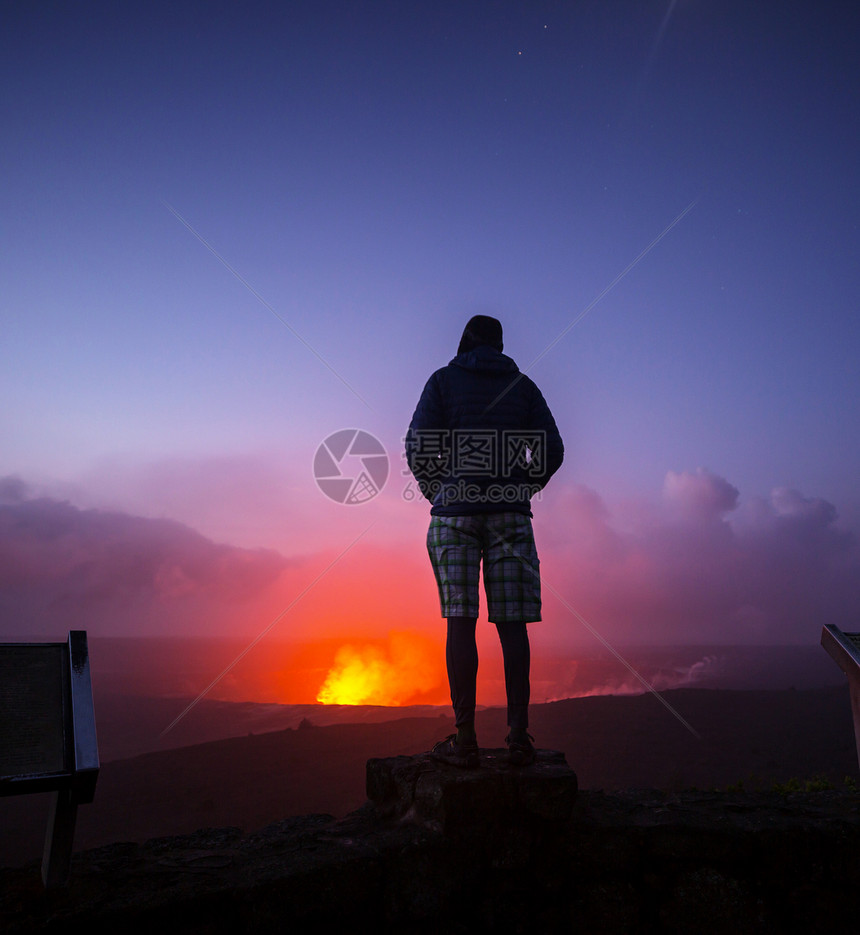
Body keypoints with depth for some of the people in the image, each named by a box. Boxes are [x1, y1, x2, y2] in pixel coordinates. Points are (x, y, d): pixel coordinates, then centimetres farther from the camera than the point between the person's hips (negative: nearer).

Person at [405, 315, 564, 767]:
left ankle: (464, 739, 0)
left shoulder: (444, 380, 8)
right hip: (511, 513, 2)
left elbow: (418, 446, -1)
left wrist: (434, 491, 14)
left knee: (461, 620, -2)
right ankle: (519, 737, 3)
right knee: (511, 622, 2)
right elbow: (552, 451, 8)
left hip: (455, 510, -2)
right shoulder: (523, 385, 14)